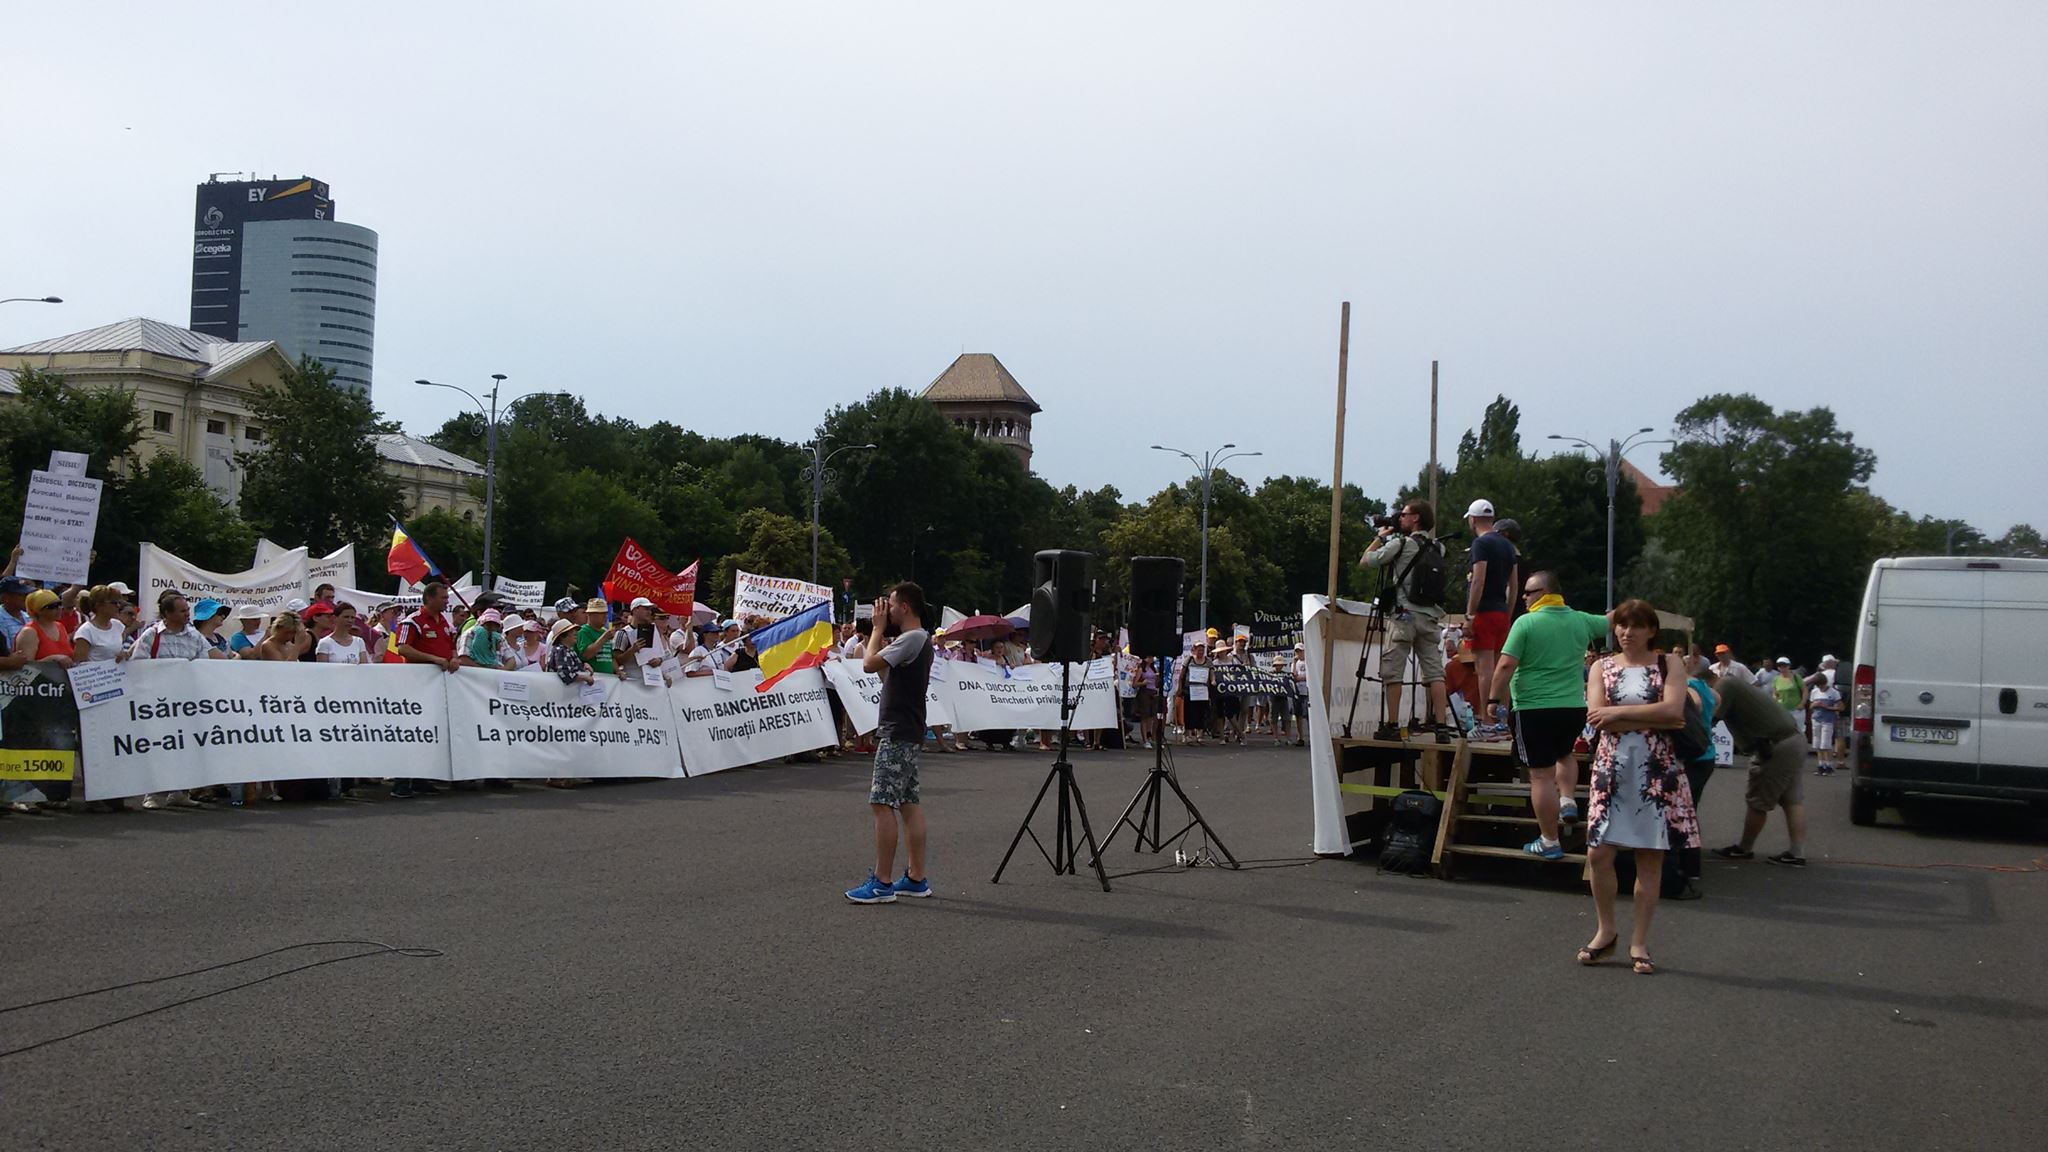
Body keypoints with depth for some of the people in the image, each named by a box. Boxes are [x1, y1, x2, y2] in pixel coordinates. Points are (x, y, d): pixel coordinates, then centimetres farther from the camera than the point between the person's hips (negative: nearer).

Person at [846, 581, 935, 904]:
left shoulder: (911, 639, -15)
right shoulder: (919, 640, 17)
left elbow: (870, 664, -20)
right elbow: (886, 673, 23)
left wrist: (878, 628, -7)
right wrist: (878, 634, 18)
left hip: (898, 734, -11)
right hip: (908, 732, 11)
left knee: (882, 802, -11)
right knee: (909, 803, 11)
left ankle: (881, 883, -11)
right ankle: (916, 878, 15)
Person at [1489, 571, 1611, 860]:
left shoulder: (1525, 623, -10)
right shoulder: (1581, 621, 5)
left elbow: (1506, 666, -16)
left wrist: (1494, 698, -8)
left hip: (1535, 709, -5)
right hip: (1575, 708, 5)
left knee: (1541, 774, 0)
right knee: (1563, 754, 33)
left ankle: (1549, 842, 3)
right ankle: (1567, 800, 14)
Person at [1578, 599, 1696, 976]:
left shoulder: (1669, 664, 6)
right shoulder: (1602, 668, 10)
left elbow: (1673, 709, -11)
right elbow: (1597, 717, -5)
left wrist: (1618, 712, -11)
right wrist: (1654, 719, -10)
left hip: (1657, 770, -1)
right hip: (1611, 766, 1)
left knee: (1650, 857, 1)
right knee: (1598, 853, -5)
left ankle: (1639, 943, 10)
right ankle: (1606, 929, 16)